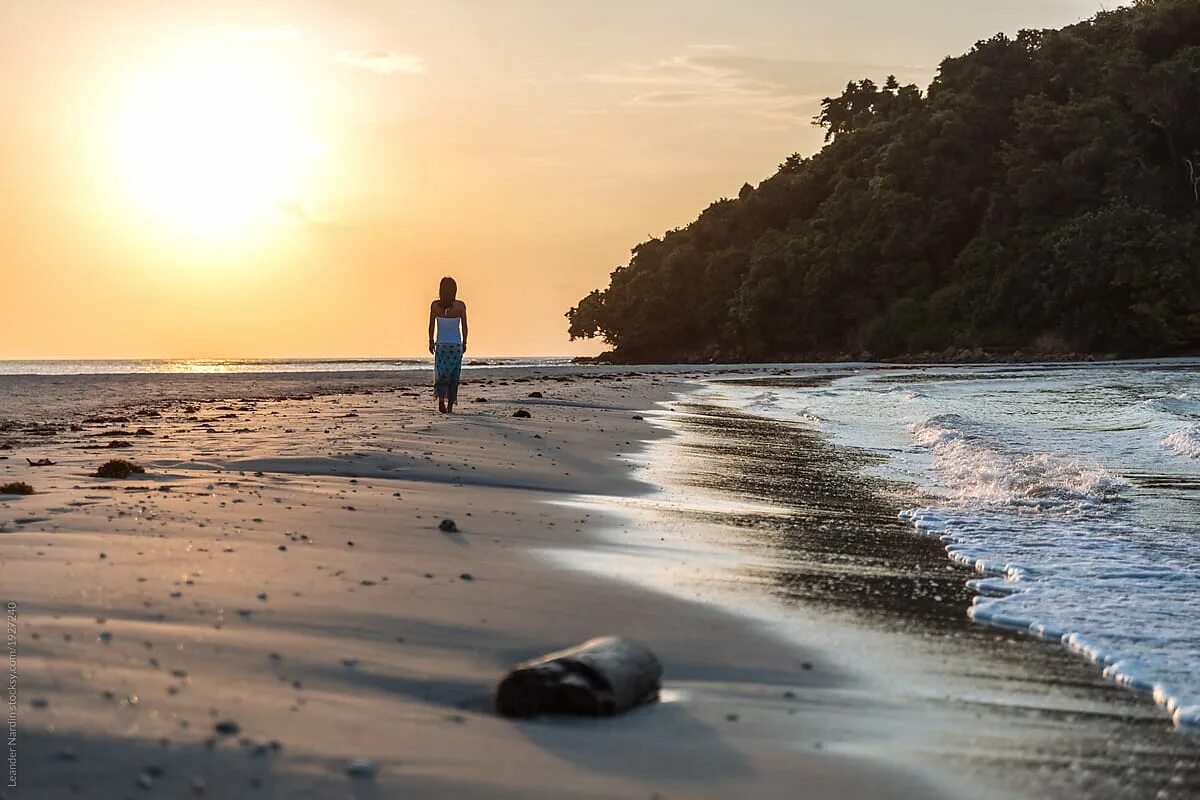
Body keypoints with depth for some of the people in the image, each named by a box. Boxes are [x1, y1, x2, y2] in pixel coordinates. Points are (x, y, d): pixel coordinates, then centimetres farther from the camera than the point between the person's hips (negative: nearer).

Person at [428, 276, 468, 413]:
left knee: (441, 374, 8)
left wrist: (431, 342, 11)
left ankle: (441, 398, -17)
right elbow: (464, 326, -2)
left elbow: (431, 326, -1)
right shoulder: (460, 305, -7)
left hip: (441, 344, 0)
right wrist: (464, 343, 10)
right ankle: (450, 406, 7)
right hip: (456, 344, 0)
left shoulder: (435, 305, -6)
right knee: (454, 376, 8)